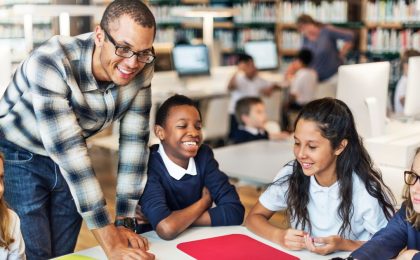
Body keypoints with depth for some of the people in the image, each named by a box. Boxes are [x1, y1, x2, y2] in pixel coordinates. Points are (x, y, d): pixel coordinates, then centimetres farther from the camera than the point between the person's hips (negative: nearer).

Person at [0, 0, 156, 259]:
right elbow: (68, 151, -38)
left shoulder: (141, 71, -18)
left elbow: (134, 141, -13)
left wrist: (124, 222, -15)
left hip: (71, 163, 5)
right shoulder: (51, 63, -35)